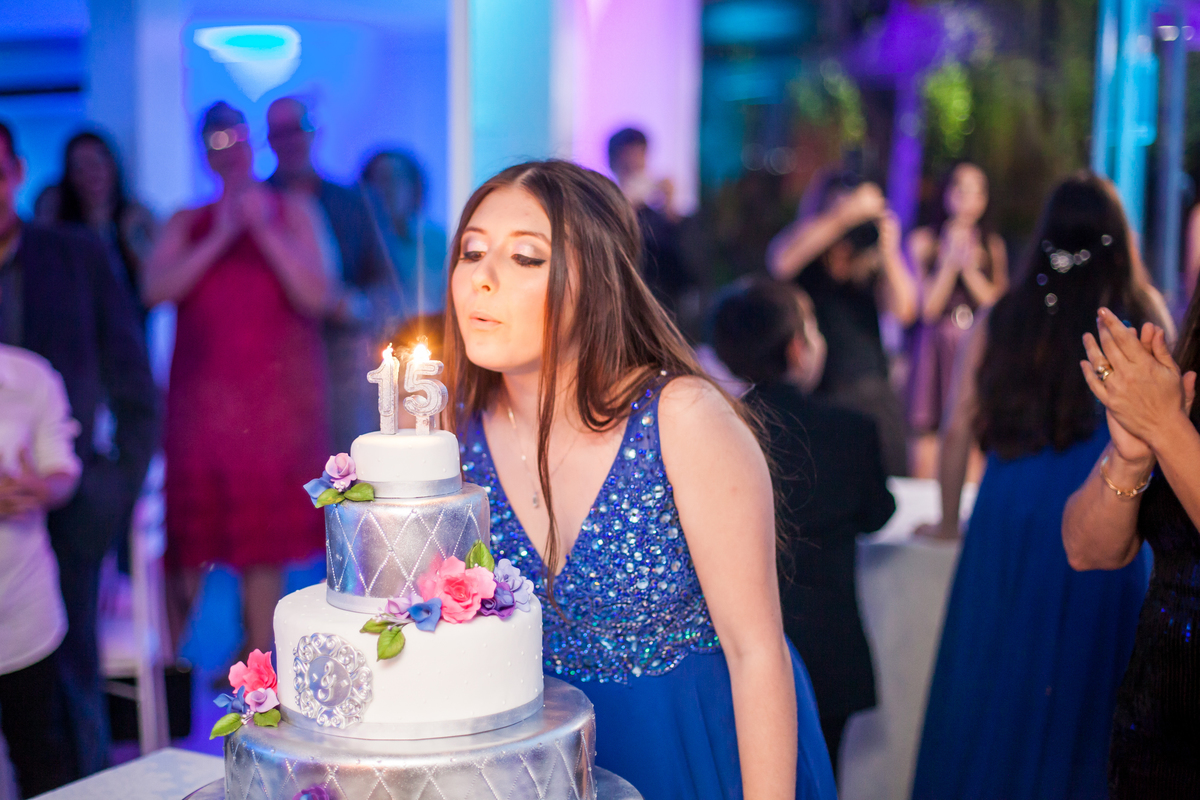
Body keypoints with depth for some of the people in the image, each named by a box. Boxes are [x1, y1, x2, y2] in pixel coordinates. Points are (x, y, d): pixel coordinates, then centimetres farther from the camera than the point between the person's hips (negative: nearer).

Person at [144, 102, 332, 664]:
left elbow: (318, 297, -4)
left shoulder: (291, 212, 9)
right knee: (189, 540, 1)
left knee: (265, 543, 3)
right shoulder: (187, 224, 12)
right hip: (202, 401, 1)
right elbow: (155, 289, -5)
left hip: (275, 401, -1)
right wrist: (220, 237, -9)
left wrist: (265, 231, -10)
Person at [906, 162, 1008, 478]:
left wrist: (969, 267, -8)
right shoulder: (923, 241, 4)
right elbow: (928, 309, -3)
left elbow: (998, 305, 1)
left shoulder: (993, 245, 10)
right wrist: (951, 261, -10)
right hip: (934, 354, -1)